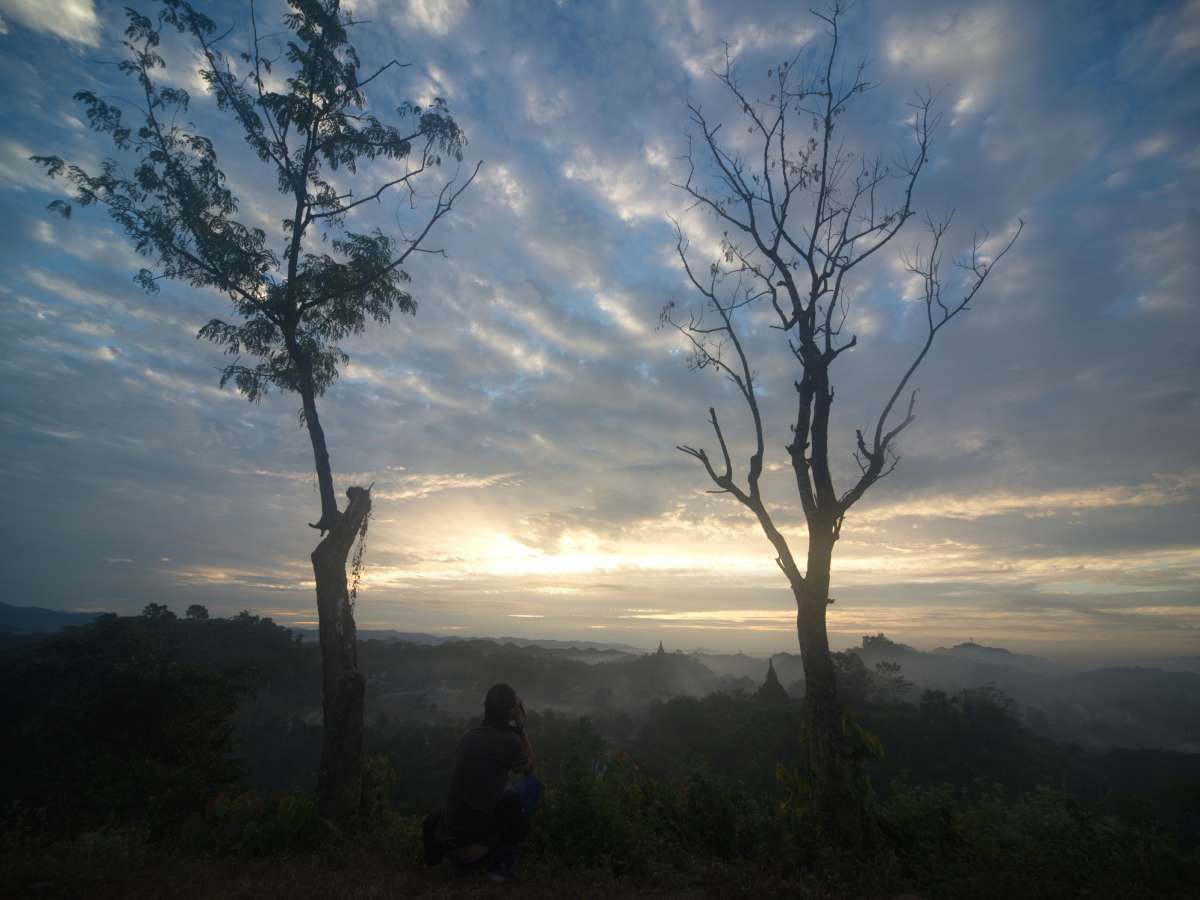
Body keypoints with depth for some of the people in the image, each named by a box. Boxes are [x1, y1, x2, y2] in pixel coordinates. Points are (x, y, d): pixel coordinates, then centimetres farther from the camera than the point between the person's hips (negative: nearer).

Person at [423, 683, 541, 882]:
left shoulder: (469, 736, 5)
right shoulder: (508, 740, -14)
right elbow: (529, 768, 8)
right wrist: (520, 726, 9)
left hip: (446, 841, 6)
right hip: (474, 846, -6)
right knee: (531, 783, 4)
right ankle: (501, 861, 4)